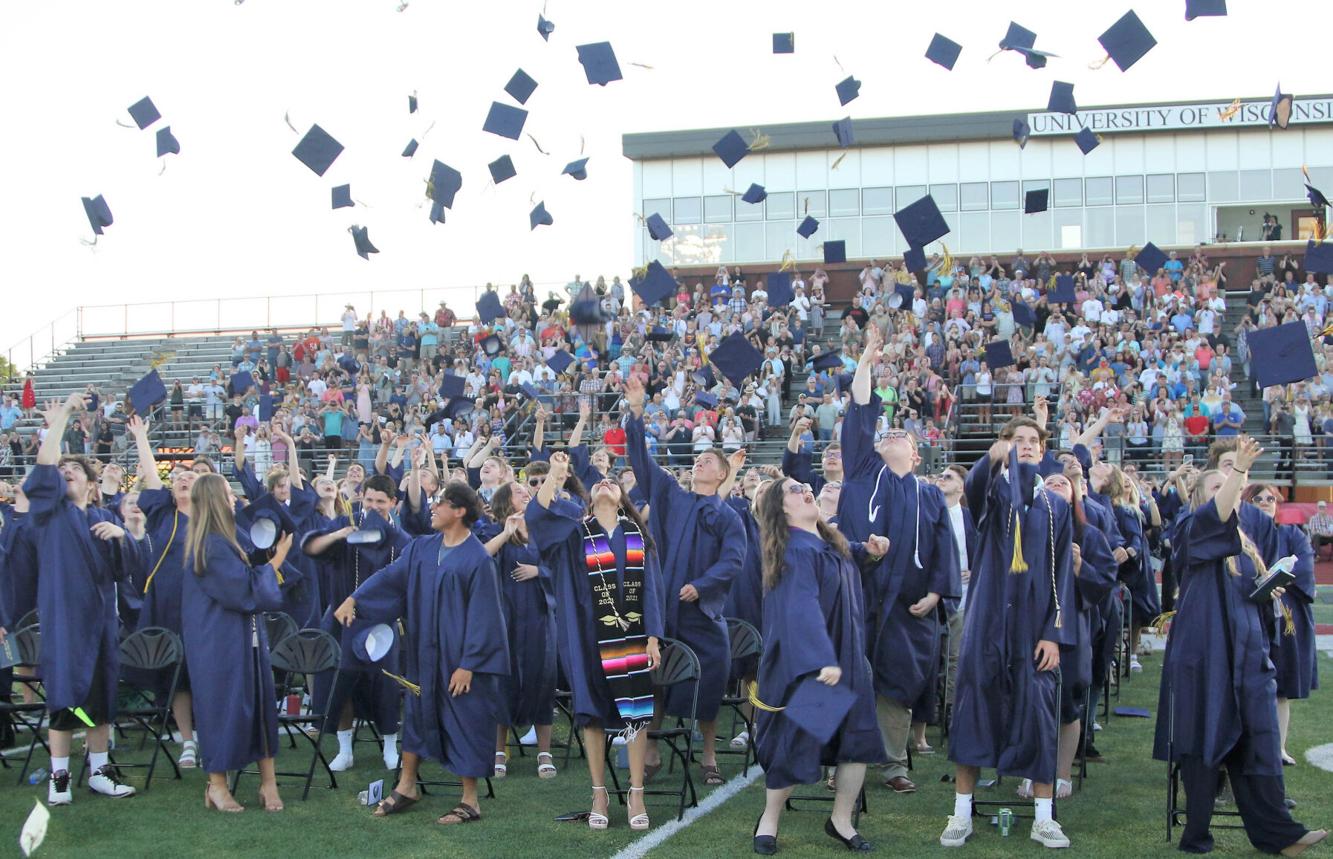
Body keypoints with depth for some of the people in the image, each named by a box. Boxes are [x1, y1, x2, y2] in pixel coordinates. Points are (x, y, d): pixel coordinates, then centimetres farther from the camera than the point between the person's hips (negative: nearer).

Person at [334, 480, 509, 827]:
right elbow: (389, 576, 3)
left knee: (464, 722, 1)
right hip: (424, 653, 7)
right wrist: (353, 599, -11)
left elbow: (481, 616, -17)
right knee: (418, 714, 16)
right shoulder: (422, 548, 5)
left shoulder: (477, 559, -16)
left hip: (459, 657, -7)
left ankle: (470, 801, 12)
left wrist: (468, 664, -18)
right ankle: (406, 786, 30)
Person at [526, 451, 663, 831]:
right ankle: (599, 795, 14)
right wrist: (556, 474, -18)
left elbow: (651, 586, 6)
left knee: (635, 712, 0)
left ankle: (636, 795, 8)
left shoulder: (638, 534, 9)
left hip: (632, 635, 1)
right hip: (589, 635, -1)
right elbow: (536, 514, -14)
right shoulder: (576, 531, 4)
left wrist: (653, 637, -1)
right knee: (593, 712, 4)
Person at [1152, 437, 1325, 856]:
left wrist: (1270, 588, 5)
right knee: (1206, 740, -3)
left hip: (1247, 653, 6)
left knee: (1257, 742, 3)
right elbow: (1215, 513, -26)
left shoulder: (1245, 541, 20)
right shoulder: (1192, 529, -2)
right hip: (1204, 653, -6)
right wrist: (1239, 468, -40)